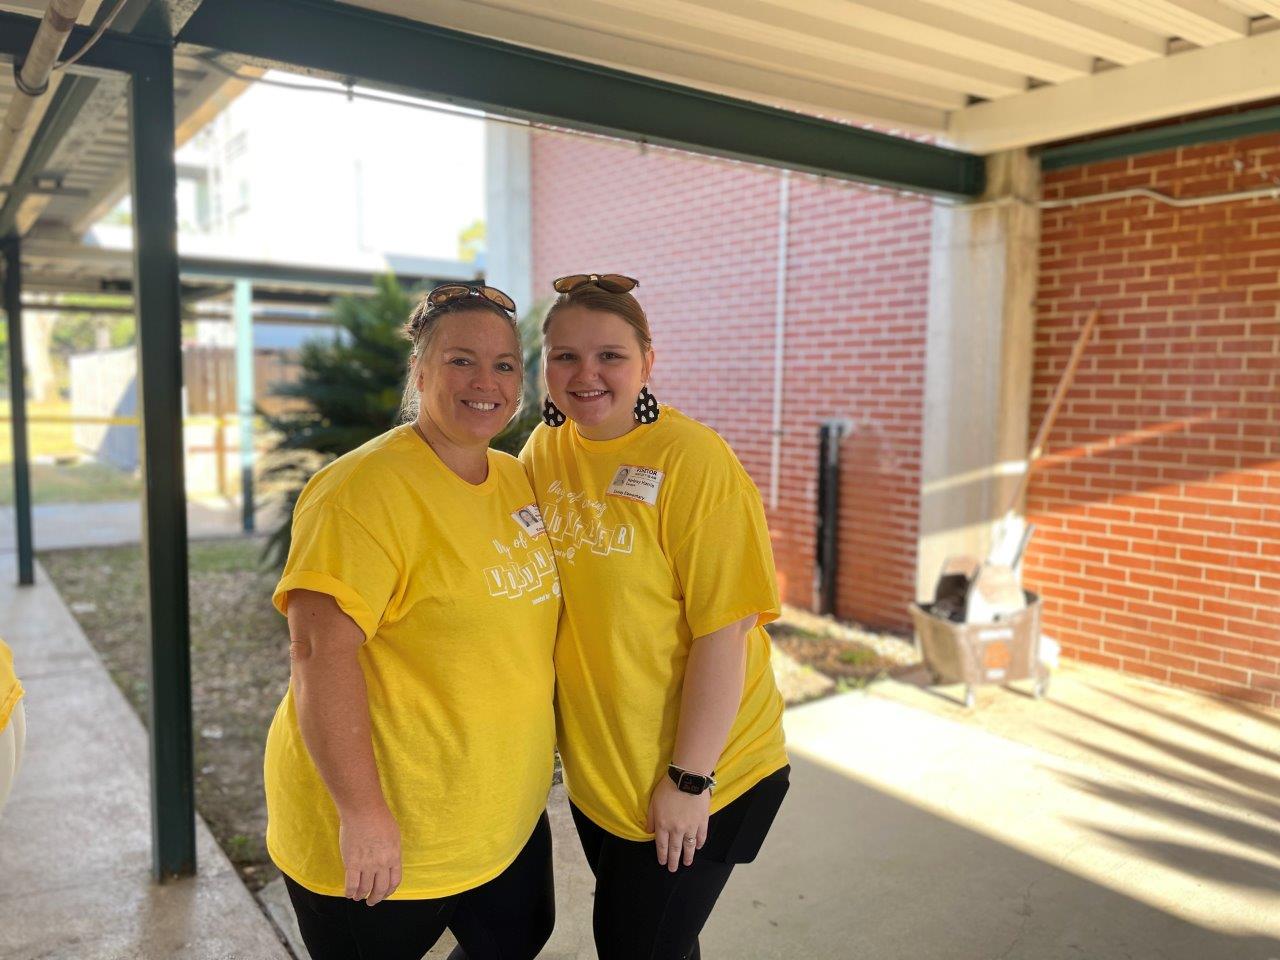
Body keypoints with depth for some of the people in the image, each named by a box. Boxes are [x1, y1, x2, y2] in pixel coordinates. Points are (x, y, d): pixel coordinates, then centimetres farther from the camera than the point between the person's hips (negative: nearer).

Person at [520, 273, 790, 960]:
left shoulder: (692, 460, -21)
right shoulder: (544, 449, -1)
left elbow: (723, 629, -21)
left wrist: (689, 778, -18)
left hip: (694, 775, -6)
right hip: (592, 768, 6)